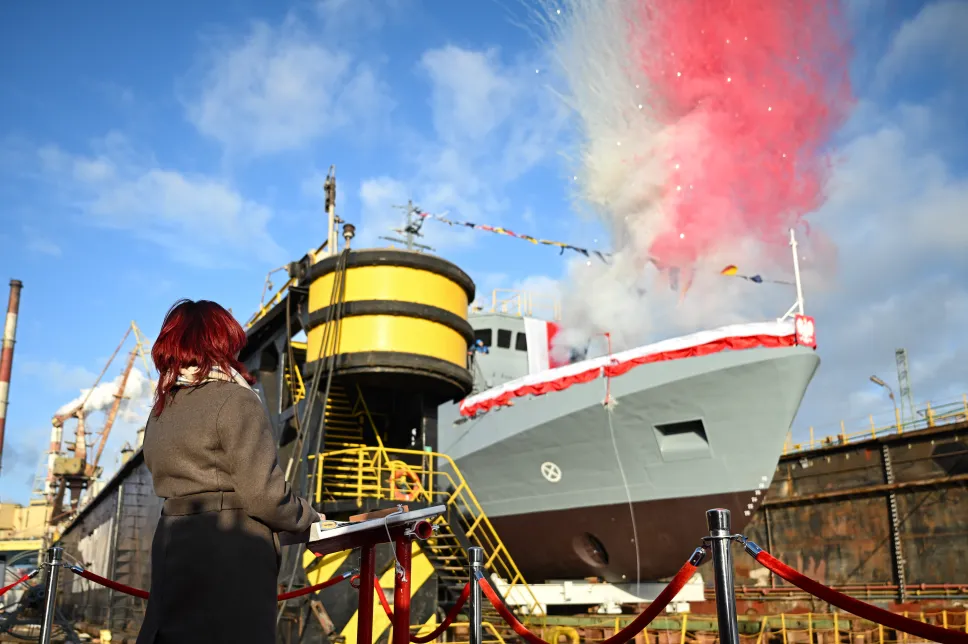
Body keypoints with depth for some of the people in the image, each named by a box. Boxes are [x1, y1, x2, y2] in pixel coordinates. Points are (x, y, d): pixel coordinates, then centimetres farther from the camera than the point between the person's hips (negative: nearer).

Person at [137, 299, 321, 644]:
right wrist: (310, 518, 3)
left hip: (172, 548, 8)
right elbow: (263, 495, -15)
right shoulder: (236, 400, -10)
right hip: (230, 557, -8)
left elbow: (177, 485, 11)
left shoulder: (159, 412, 14)